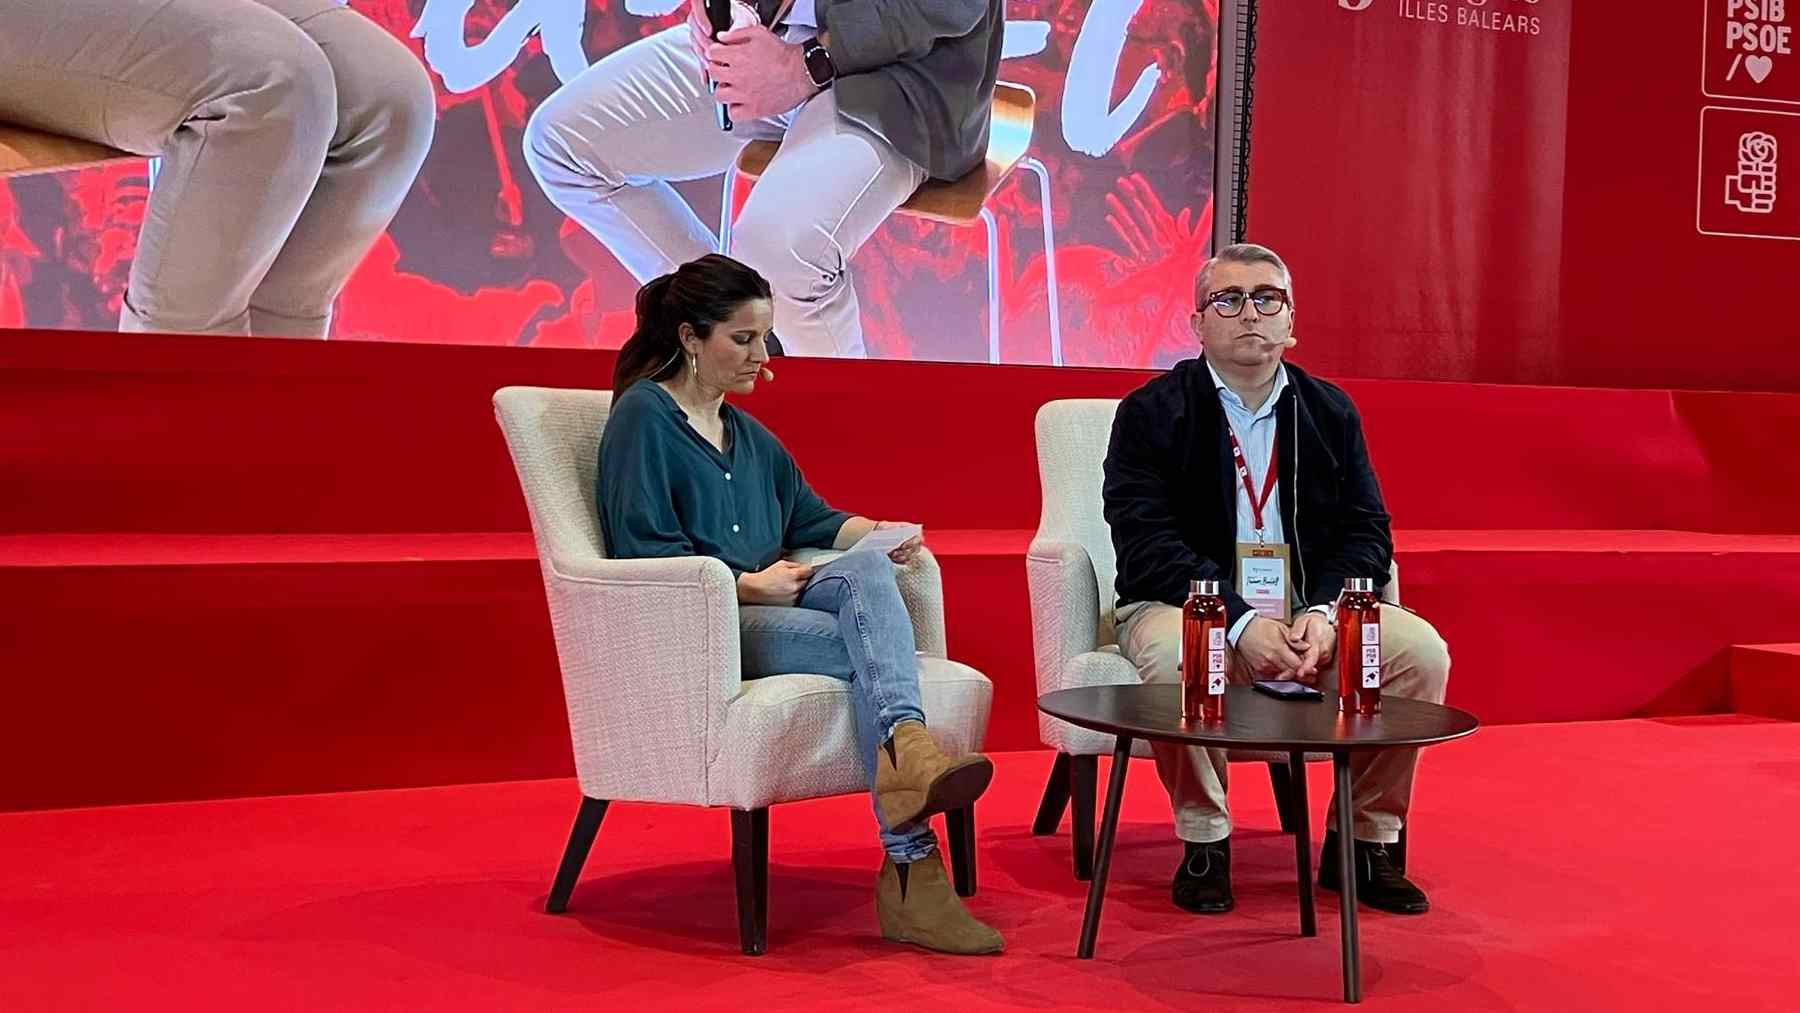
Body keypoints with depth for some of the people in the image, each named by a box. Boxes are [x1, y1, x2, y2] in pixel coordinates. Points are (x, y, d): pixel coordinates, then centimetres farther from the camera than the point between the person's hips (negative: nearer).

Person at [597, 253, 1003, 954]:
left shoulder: (748, 434, 25)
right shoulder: (642, 416, -1)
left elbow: (812, 519, 27)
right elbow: (643, 552, -11)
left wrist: (877, 533, 5)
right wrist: (748, 584, -17)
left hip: (763, 603, 7)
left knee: (867, 568, -26)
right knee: (868, 647, -28)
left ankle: (904, 746, -51)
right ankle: (911, 866, -38)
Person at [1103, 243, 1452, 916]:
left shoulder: (1331, 412, 10)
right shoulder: (1151, 412, -3)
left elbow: (1367, 533, 5)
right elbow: (1147, 544, -14)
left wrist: (1323, 612, -15)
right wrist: (1242, 622, -25)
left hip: (1311, 611, 4)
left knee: (1422, 651, -19)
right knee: (1175, 654, -37)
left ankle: (1362, 843, 0)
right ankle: (1205, 842, -12)